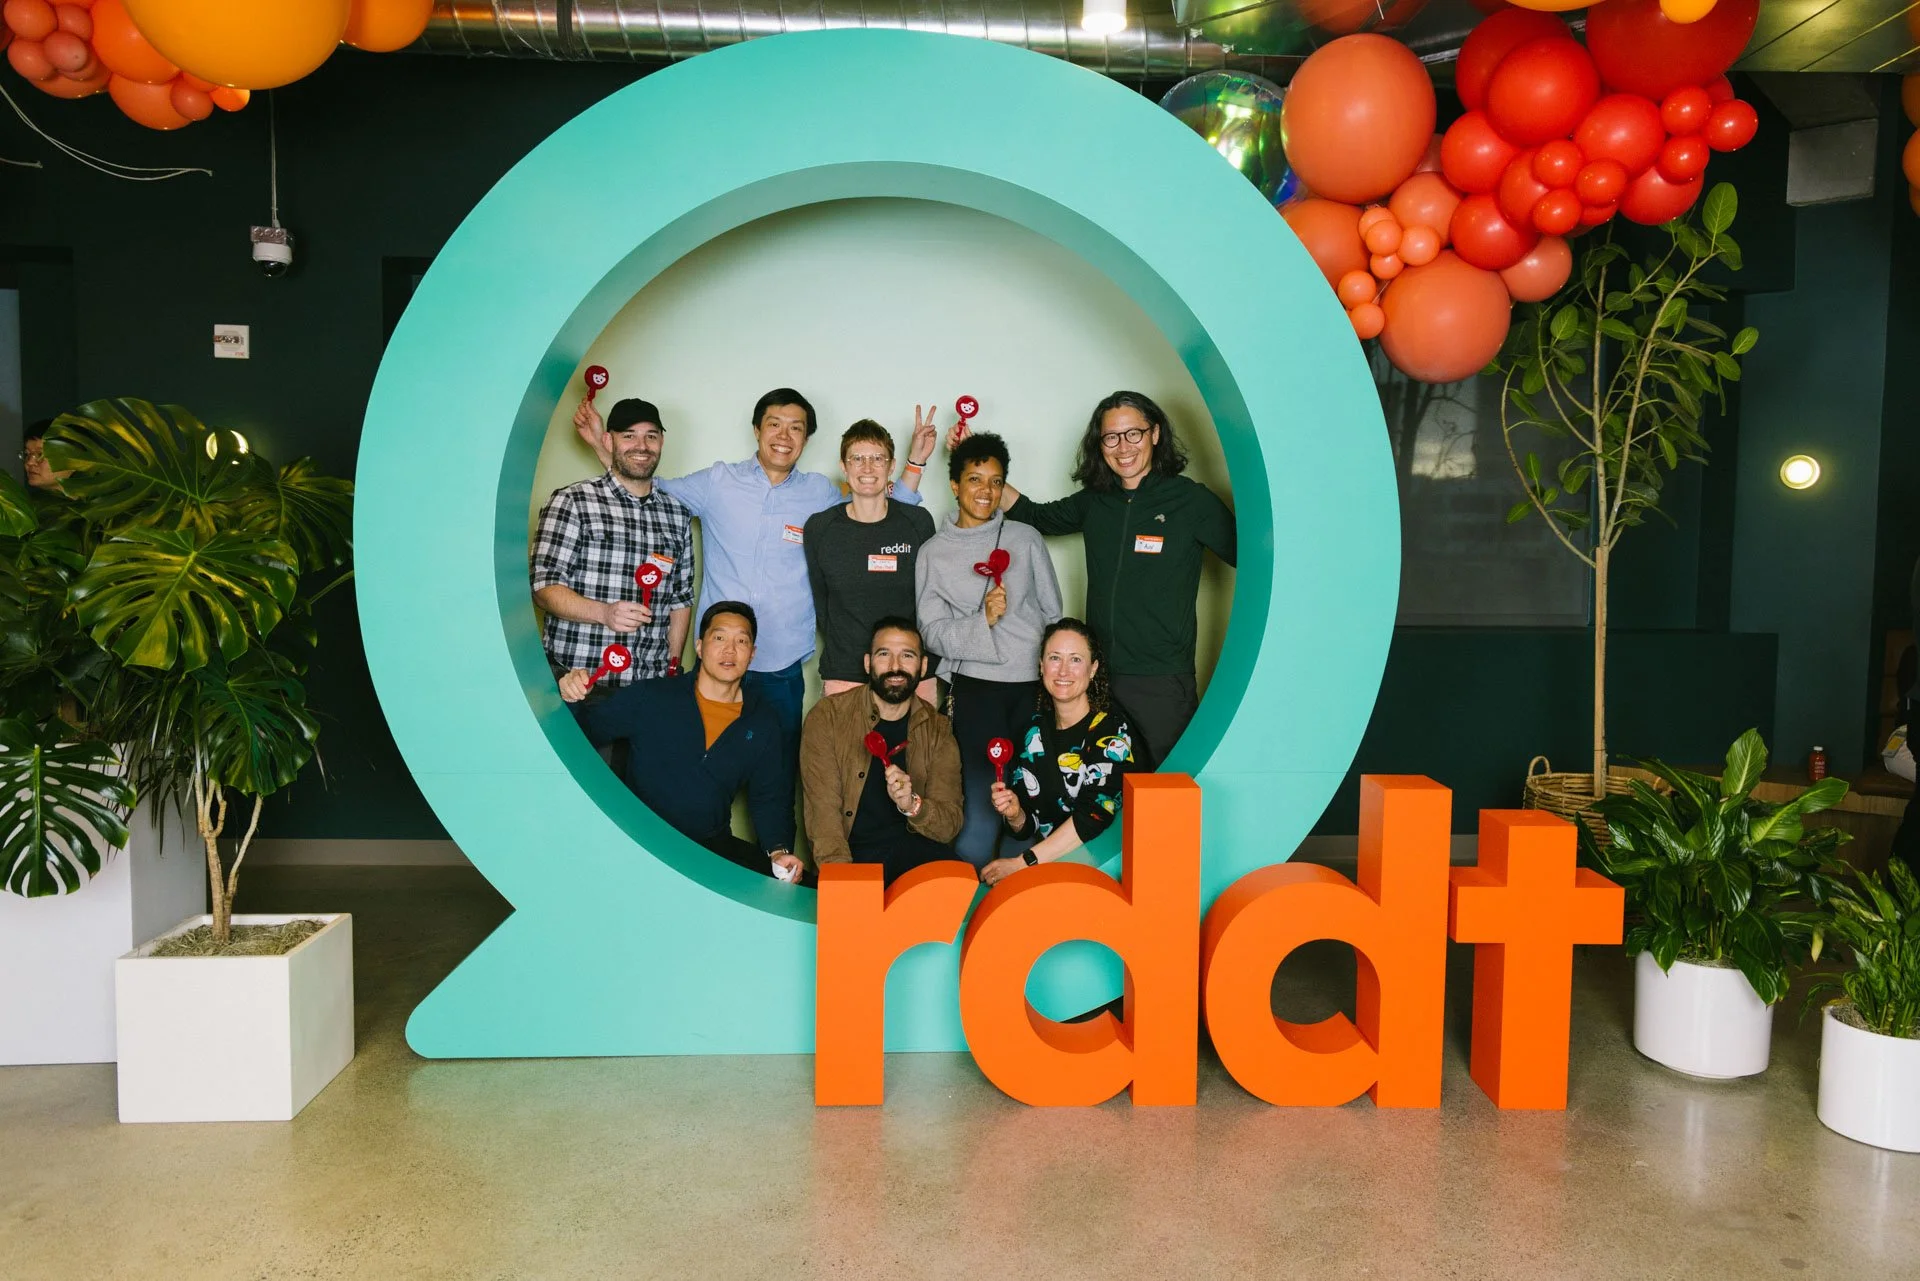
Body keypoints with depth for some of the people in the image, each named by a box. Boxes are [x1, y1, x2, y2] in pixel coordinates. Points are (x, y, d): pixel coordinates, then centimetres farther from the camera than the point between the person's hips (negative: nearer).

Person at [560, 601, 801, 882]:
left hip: (713, 847, 3)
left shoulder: (762, 722, 6)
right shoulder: (649, 698, -2)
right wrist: (573, 700, -19)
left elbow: (770, 798, 9)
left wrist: (778, 851, -7)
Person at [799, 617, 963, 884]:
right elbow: (822, 810, -9)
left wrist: (912, 805, -19)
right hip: (853, 856, -1)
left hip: (919, 854, 1)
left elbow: (949, 825, 3)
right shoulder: (827, 716, -2)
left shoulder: (938, 729, 7)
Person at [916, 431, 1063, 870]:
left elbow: (1053, 612, 15)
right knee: (985, 795, -6)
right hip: (976, 684, -2)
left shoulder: (1026, 539, 10)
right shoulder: (934, 553, 7)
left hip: (1034, 681, 2)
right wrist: (982, 620, -14)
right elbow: (933, 631, 1)